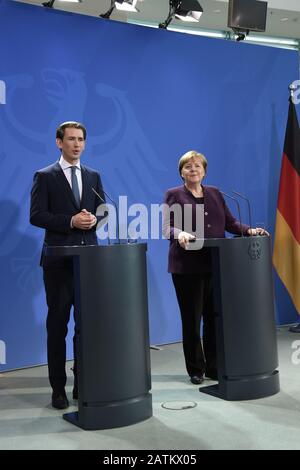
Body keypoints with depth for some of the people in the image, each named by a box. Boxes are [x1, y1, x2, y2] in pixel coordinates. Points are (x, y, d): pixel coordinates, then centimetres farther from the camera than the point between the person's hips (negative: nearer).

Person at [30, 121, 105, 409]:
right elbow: (36, 215, -8)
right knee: (57, 324, 3)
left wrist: (93, 219, -11)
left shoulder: (93, 176, 13)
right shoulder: (45, 177, 0)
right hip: (58, 258, -4)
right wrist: (71, 221, -18)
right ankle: (58, 388, 12)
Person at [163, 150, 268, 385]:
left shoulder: (215, 194, 16)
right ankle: (196, 369, 16)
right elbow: (167, 228, -6)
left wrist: (249, 230, -4)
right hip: (187, 267, -3)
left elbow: (230, 222, 13)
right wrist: (180, 234, -27)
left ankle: (214, 367, 15)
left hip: (215, 265, 3)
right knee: (191, 319, 3)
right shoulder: (173, 195, 4)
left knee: (214, 317, 4)